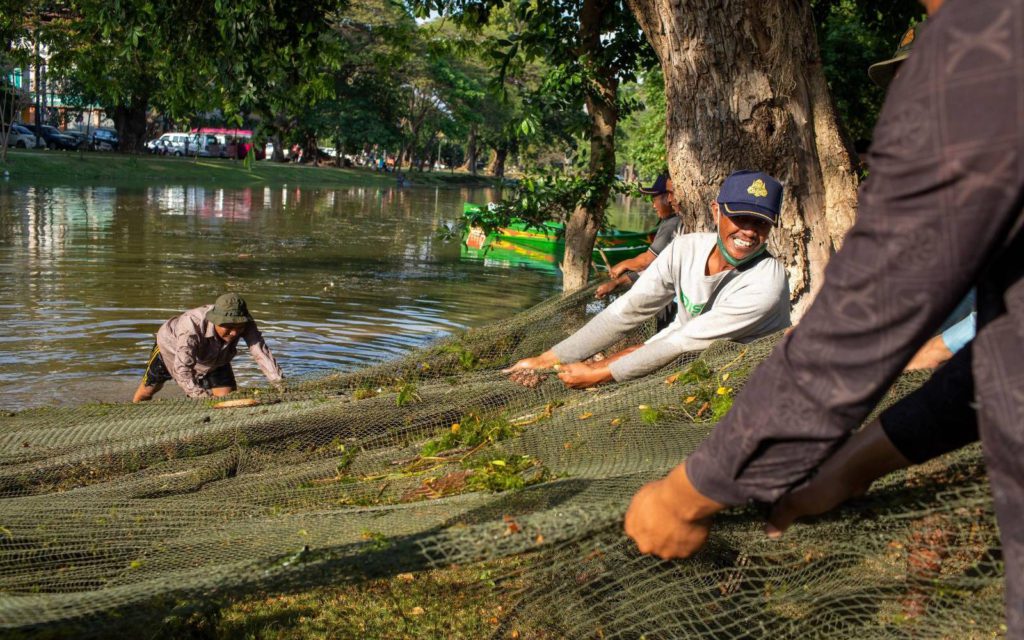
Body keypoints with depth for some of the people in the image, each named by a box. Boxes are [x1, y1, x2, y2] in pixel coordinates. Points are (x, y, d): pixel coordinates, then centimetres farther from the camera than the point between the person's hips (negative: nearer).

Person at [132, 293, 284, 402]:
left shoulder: (246, 324, -36)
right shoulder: (192, 326, -47)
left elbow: (261, 352, -43)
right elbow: (182, 368, -51)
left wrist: (279, 382, -56)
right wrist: (201, 395, -63)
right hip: (172, 347, -3)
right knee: (148, 389, 19)